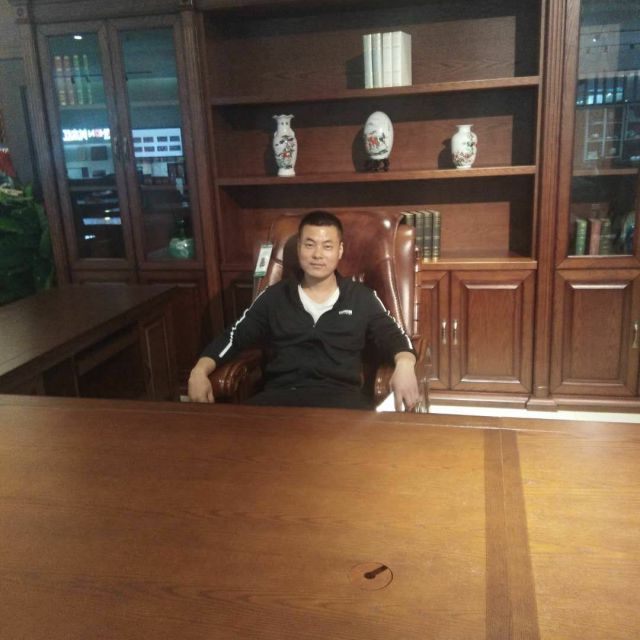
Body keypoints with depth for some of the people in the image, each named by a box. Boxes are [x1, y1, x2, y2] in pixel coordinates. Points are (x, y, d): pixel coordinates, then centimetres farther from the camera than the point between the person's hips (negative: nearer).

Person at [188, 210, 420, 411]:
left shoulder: (361, 297, 14)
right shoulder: (274, 296, 17)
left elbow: (392, 334, 7)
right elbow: (234, 336, 17)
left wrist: (405, 364, -18)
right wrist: (200, 370, -2)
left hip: (340, 395, -1)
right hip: (281, 394, 1)